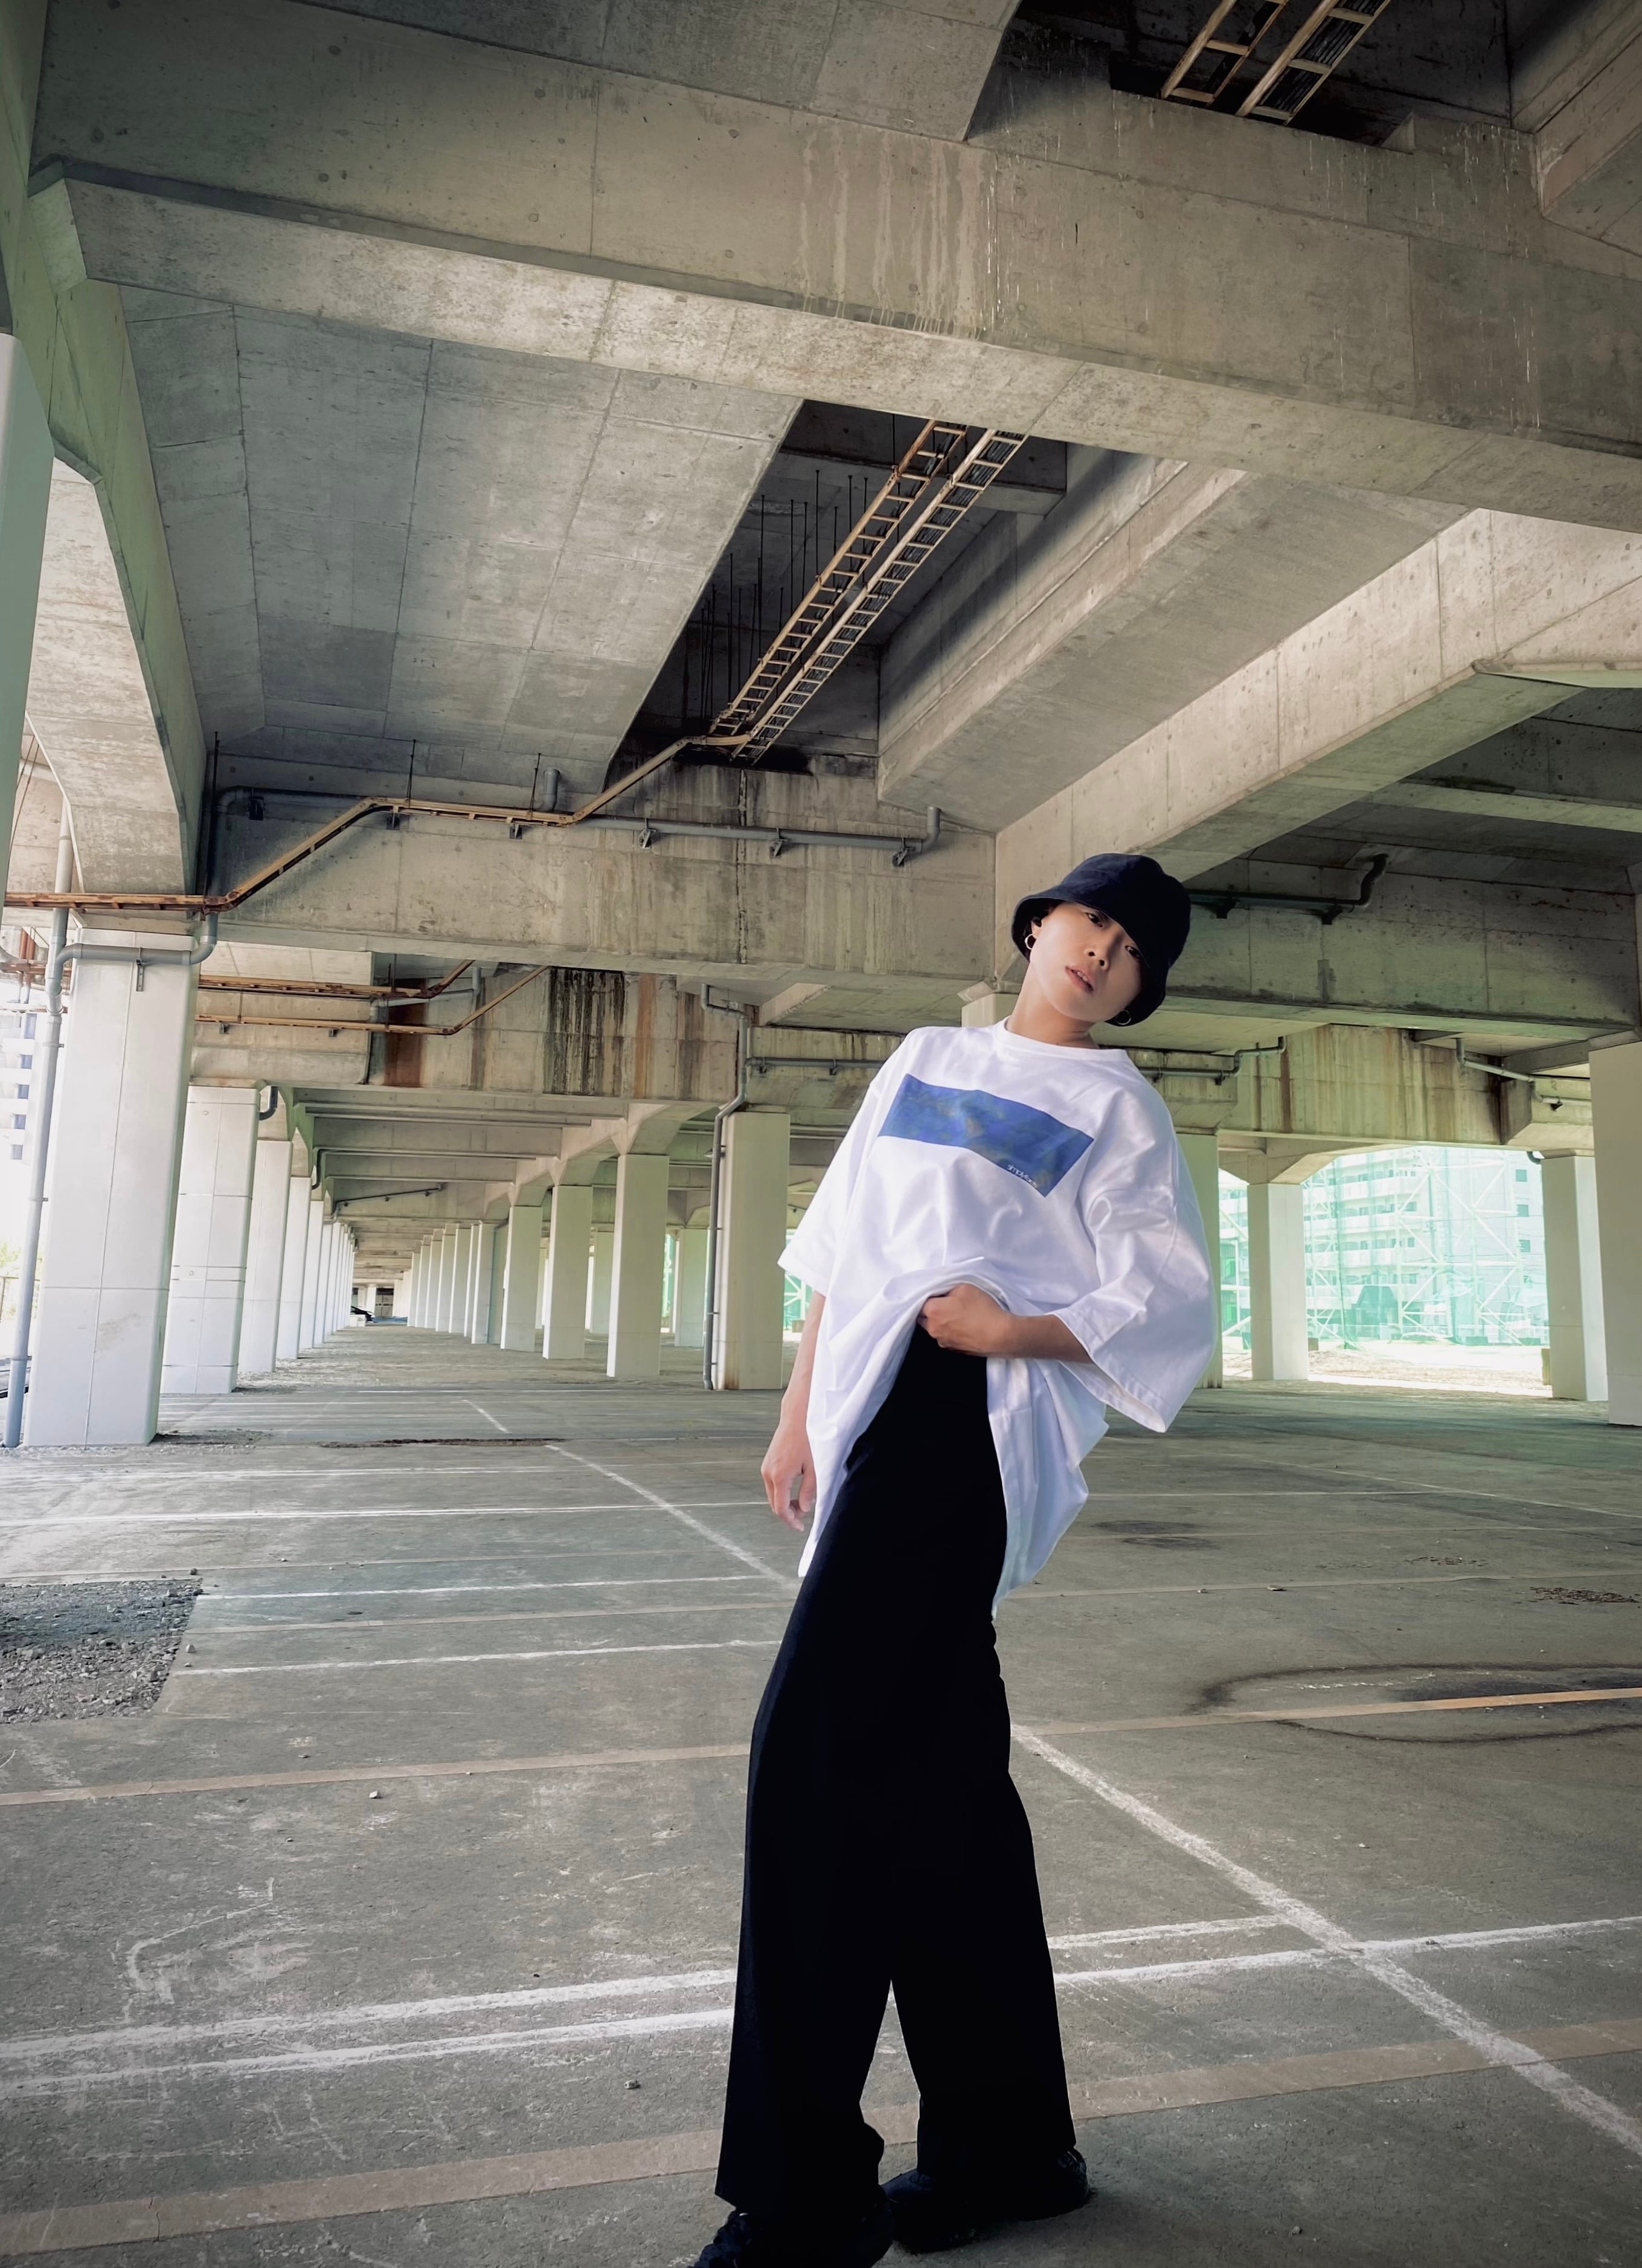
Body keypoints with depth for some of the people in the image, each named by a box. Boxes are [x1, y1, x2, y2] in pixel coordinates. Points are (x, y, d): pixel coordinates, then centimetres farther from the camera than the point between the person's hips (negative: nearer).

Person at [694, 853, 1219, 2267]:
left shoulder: (1118, 1107, 6)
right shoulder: (925, 1059, 20)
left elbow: (1175, 1309, 1)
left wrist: (1019, 1328, -13)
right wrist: (800, 1418, 16)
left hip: (962, 1423, -6)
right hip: (873, 1411, 6)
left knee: (820, 1752, -12)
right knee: (937, 1770, 12)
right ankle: (1008, 2143, 28)